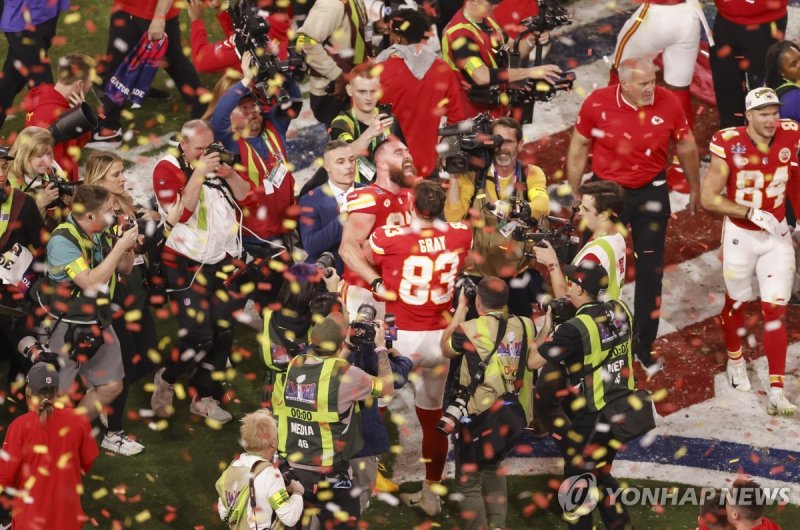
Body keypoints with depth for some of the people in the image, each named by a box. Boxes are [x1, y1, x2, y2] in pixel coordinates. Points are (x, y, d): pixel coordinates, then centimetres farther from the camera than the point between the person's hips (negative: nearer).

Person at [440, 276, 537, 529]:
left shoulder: (470, 329, -14)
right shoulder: (525, 325, -2)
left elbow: (446, 349, 8)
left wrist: (460, 311, 14)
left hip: (478, 417, -6)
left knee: (469, 482, 7)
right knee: (494, 469, 29)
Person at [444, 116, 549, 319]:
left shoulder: (532, 174, -4)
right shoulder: (473, 174, -5)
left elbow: (542, 206, -25)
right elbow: (453, 217, -14)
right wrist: (454, 177, -19)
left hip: (519, 273, 1)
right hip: (478, 273, -1)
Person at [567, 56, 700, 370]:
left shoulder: (668, 104, -15)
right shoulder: (597, 103, -17)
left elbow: (686, 147, 2)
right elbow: (579, 148, -3)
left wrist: (695, 189, 12)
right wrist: (574, 195, 3)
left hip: (650, 193, 0)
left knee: (650, 270, 5)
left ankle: (644, 344, 17)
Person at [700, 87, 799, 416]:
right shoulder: (729, 145, -21)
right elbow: (708, 199, -17)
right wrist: (753, 213, -22)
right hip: (740, 236, -1)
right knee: (737, 303, 18)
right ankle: (735, 360, 46)